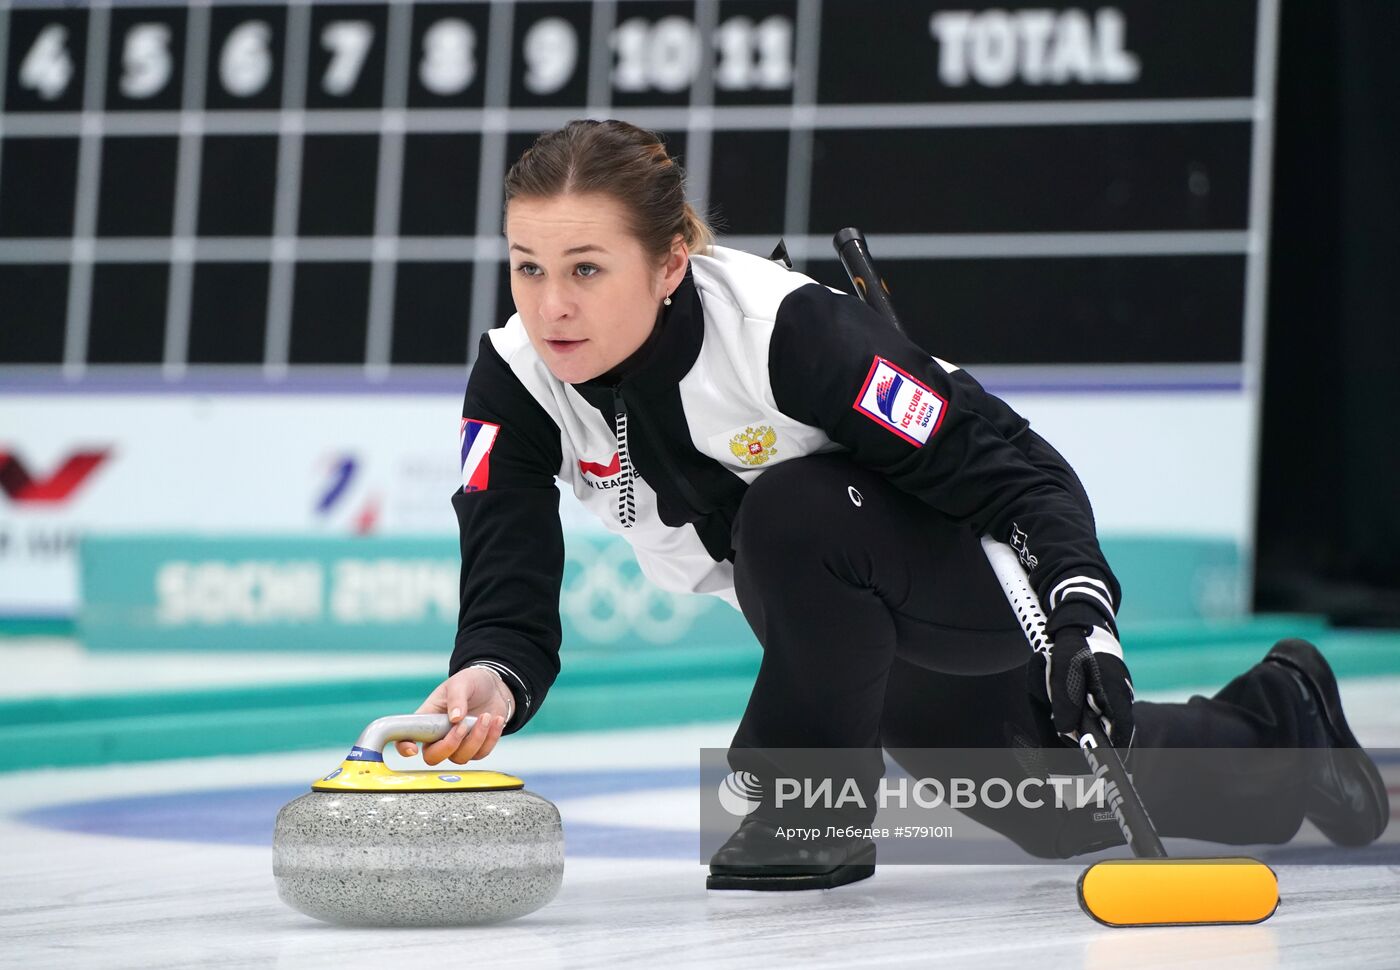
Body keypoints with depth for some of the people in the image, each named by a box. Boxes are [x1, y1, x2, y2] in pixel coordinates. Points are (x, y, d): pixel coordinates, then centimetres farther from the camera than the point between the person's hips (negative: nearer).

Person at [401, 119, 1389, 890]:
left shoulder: (786, 329, -37)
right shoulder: (517, 380, -22)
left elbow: (1009, 461, -33)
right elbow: (512, 597, -28)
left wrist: (1084, 611, -48)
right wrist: (492, 678, -51)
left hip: (975, 579, -6)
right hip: (853, 632, 7)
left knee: (791, 516, -38)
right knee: (1061, 819, 23)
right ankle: (1279, 718, 51)